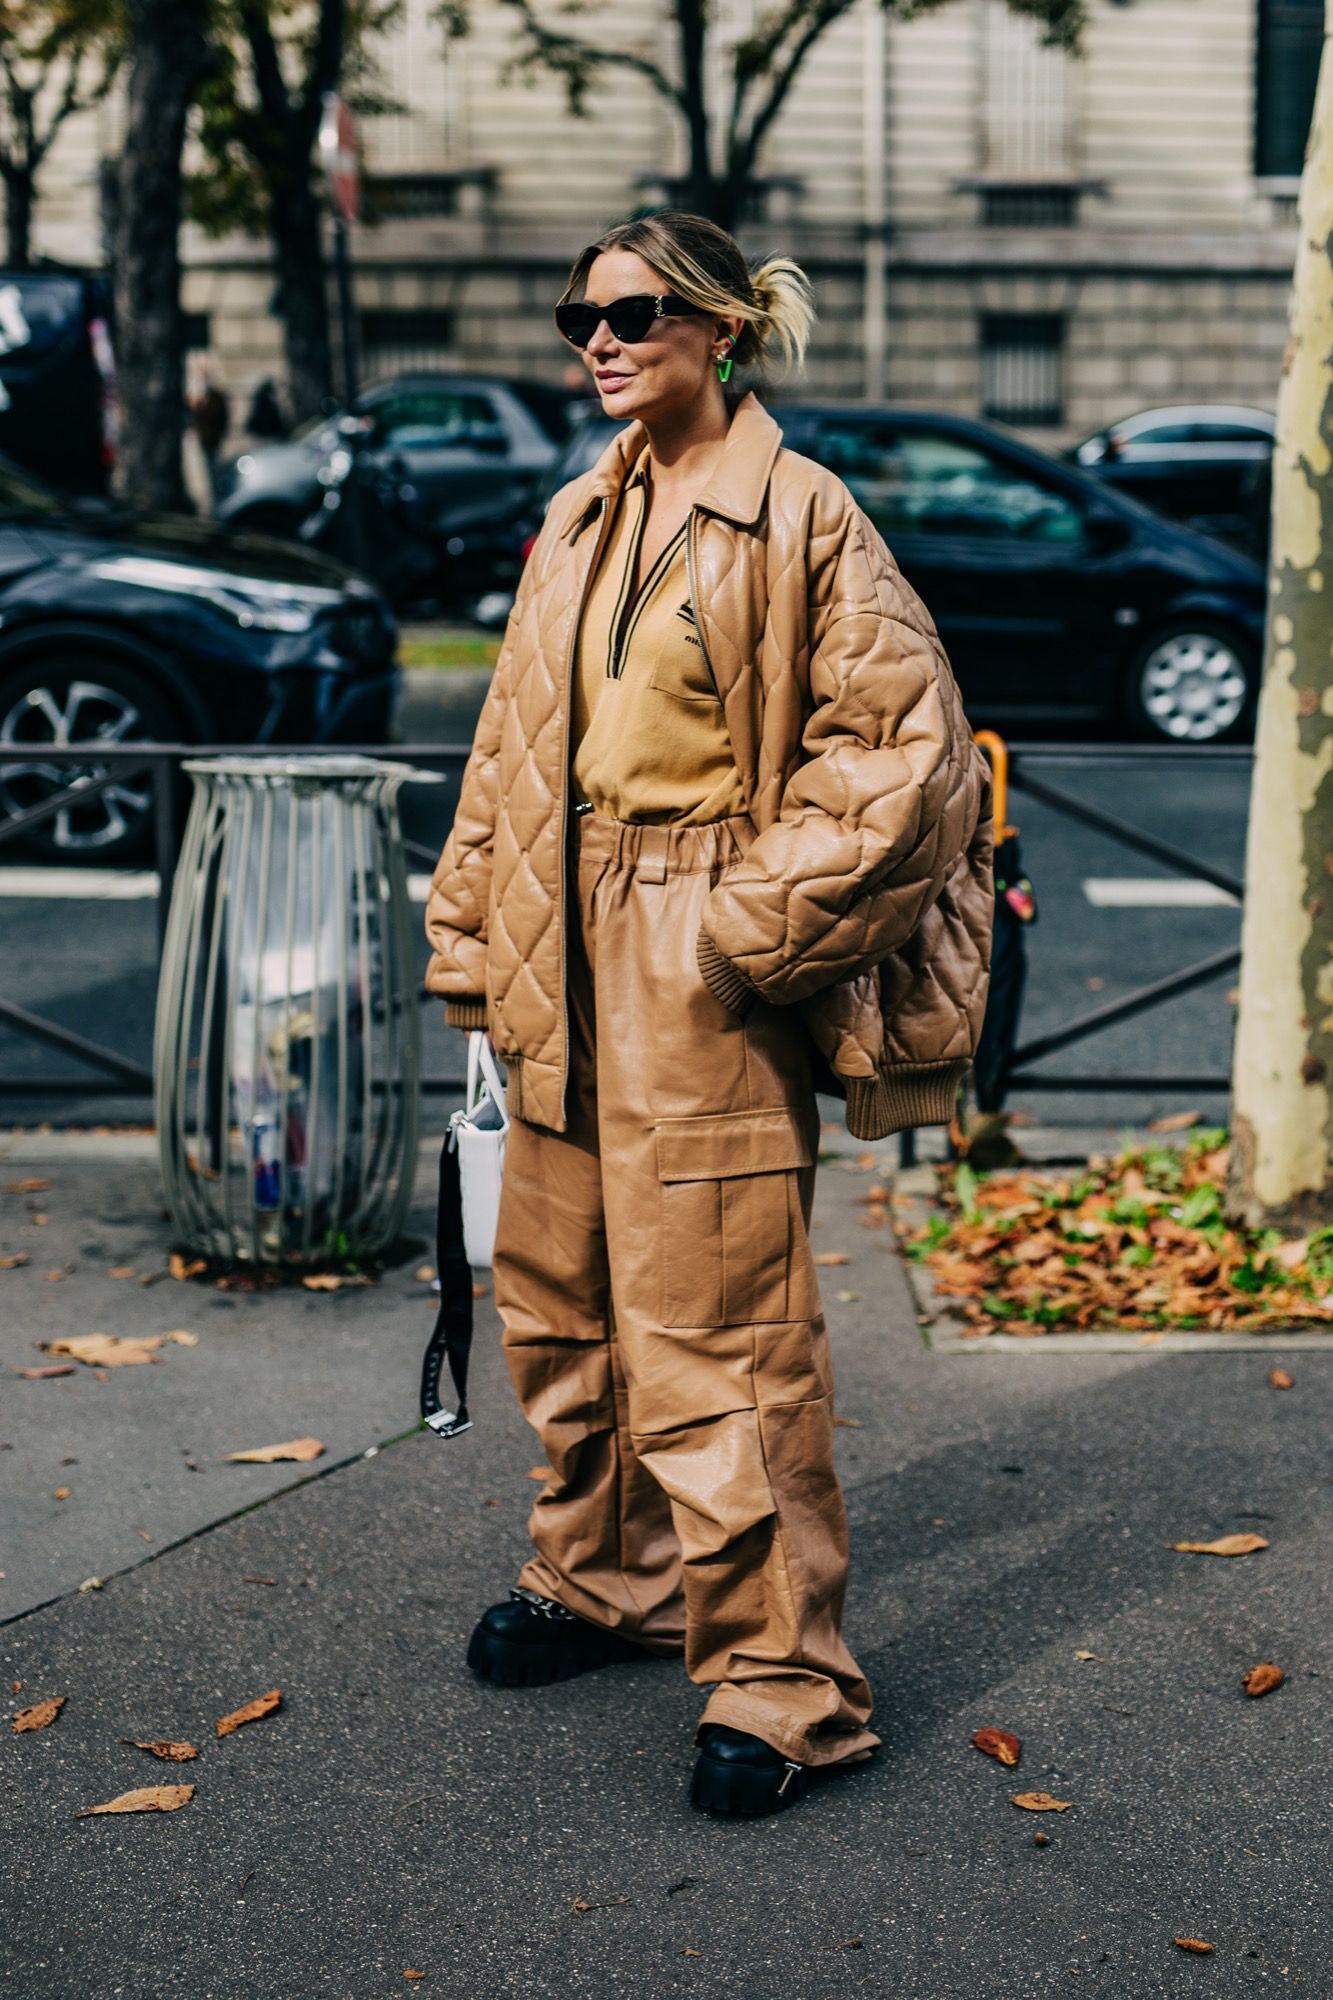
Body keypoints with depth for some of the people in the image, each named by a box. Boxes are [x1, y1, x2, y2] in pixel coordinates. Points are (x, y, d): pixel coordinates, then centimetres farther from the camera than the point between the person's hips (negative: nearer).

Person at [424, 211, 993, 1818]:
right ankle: (607, 1577, 36)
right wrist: (475, 932, 12)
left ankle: (781, 1676, 4)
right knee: (562, 1303, 17)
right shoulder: (577, 522, 13)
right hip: (569, 977, 8)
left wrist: (763, 919, -15)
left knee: (717, 1334, -7)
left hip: (705, 984, -8)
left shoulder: (801, 518, -9)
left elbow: (900, 736, -12)